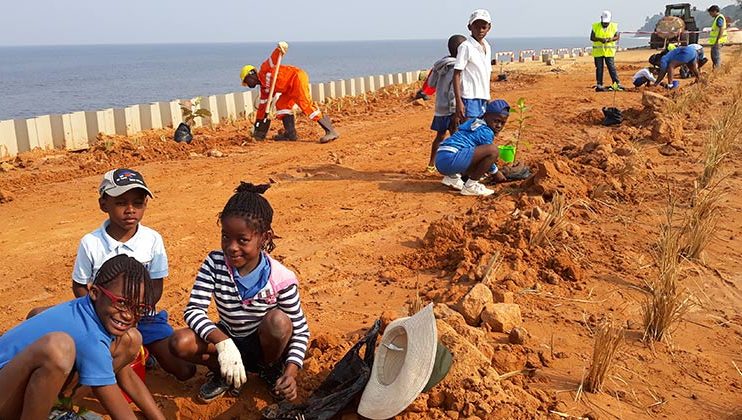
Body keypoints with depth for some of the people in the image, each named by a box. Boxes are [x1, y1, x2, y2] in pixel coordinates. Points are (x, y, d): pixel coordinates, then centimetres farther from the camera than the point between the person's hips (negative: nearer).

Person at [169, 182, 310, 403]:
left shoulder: (282, 279, -24)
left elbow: (300, 330, -15)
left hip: (265, 346, -1)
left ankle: (271, 370, -2)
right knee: (180, 342, -26)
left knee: (278, 320, -35)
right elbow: (193, 310, -22)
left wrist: (290, 373, -31)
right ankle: (224, 374, 4)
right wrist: (223, 342, -41)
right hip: (227, 341, 2)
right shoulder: (214, 263, -19)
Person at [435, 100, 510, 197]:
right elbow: (490, 154, 3)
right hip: (450, 159, -11)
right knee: (493, 150, -17)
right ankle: (470, 187, -10)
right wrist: (496, 174, 19)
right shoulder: (486, 132, -5)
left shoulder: (475, 123, 23)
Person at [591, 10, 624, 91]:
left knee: (612, 67, -4)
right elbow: (591, 37, -2)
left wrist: (609, 39, -18)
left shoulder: (613, 26, 2)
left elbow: (617, 36, 1)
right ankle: (599, 85, 10)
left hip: (609, 51, 0)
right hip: (598, 51, 0)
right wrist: (600, 39, -20)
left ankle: (617, 83, -2)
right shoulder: (595, 26, 1)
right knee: (599, 68, 4)